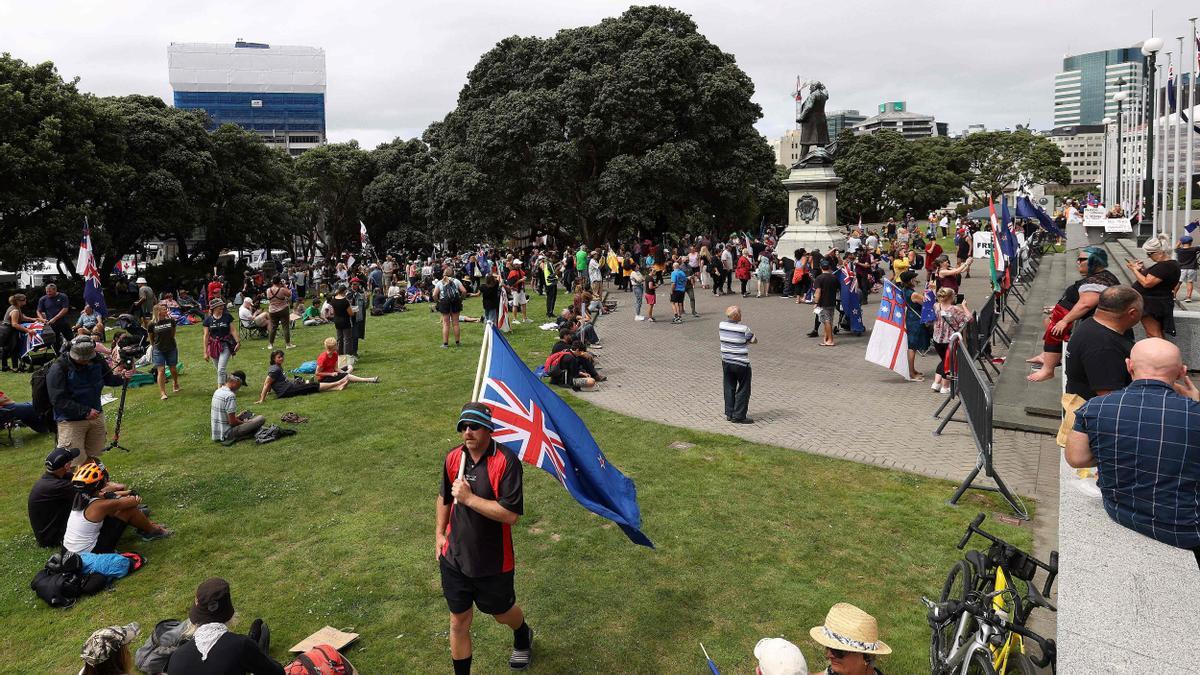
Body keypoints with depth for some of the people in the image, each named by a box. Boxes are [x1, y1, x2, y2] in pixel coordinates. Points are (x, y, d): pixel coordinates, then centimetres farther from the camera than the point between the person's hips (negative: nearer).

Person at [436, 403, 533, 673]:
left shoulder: (506, 461, -23)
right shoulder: (453, 458, -5)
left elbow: (511, 514, -28)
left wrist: (469, 498, -27)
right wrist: (439, 533, 11)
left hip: (493, 562, -3)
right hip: (455, 558, 3)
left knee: (502, 612, 22)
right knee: (458, 622, 11)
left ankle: (523, 637, 56)